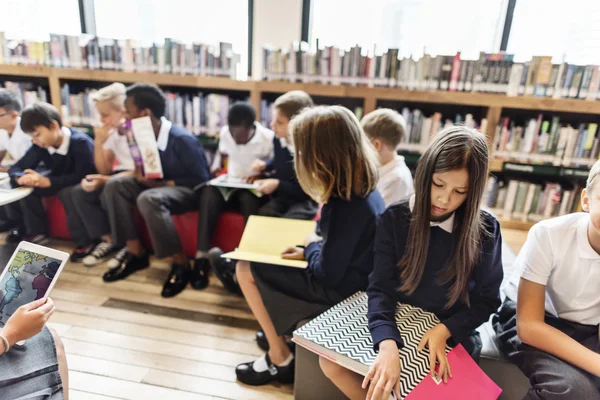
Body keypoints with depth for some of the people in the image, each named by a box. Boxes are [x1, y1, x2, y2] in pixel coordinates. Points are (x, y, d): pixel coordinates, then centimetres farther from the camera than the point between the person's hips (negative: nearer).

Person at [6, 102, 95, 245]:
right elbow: (15, 169, 0)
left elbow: (84, 176, -33)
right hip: (57, 183, 7)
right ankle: (37, 233, 1)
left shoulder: (80, 142, -26)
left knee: (68, 191, -37)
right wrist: (21, 178, -25)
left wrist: (48, 181, -32)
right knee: (26, 189, -14)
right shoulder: (39, 146, -6)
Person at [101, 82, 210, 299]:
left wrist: (162, 183, -23)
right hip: (159, 184, 8)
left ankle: (181, 264, -23)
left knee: (148, 199, -36)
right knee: (114, 185, -10)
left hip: (190, 191, -8)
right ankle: (136, 253, -5)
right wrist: (141, 175, -11)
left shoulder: (182, 140, -23)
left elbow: (202, 181, -20)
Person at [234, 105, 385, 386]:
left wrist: (311, 245, -7)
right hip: (353, 280, 9)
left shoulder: (345, 206, -32)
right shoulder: (366, 188, -4)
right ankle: (282, 331, 29)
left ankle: (280, 359, 13)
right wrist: (309, 251, 3)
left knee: (246, 270, 0)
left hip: (337, 292, -9)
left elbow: (327, 275, -25)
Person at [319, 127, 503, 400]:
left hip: (452, 335, 0)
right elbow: (380, 288, -14)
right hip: (396, 327, 1)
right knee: (330, 362, -17)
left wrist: (444, 330, -20)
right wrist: (388, 345, -33)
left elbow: (486, 299, -2)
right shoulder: (394, 219, -9)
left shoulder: (485, 230, -8)